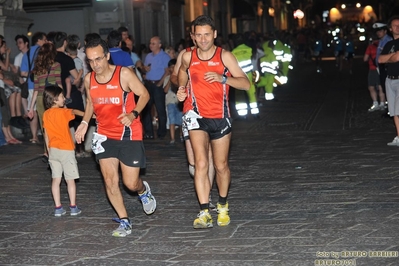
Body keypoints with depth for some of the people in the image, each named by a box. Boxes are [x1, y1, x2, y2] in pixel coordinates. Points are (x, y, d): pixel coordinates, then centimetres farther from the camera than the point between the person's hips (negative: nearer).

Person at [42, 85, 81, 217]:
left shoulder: (46, 114, 4)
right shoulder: (64, 112, -14)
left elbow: (46, 135, 9)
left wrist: (49, 150, 15)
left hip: (53, 150, 5)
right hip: (66, 150, -5)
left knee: (56, 179, 8)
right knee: (70, 180, 4)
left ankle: (58, 208, 9)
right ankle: (73, 207, 9)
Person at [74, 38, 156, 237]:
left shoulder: (124, 74, -15)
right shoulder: (89, 79, 0)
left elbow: (144, 94, -8)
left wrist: (133, 114, -24)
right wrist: (85, 122, 2)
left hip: (129, 135, -4)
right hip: (105, 136, 4)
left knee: (131, 183, -2)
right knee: (110, 181, -4)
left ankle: (143, 191, 35)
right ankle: (124, 221, 11)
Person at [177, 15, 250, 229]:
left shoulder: (224, 56, -6)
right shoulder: (188, 57, 0)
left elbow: (246, 84, -10)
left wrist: (223, 78, -25)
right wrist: (181, 88, 6)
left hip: (220, 117, 0)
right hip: (198, 117, 0)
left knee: (221, 166, 10)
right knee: (201, 163, -15)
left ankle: (223, 206, 32)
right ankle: (204, 213, -16)